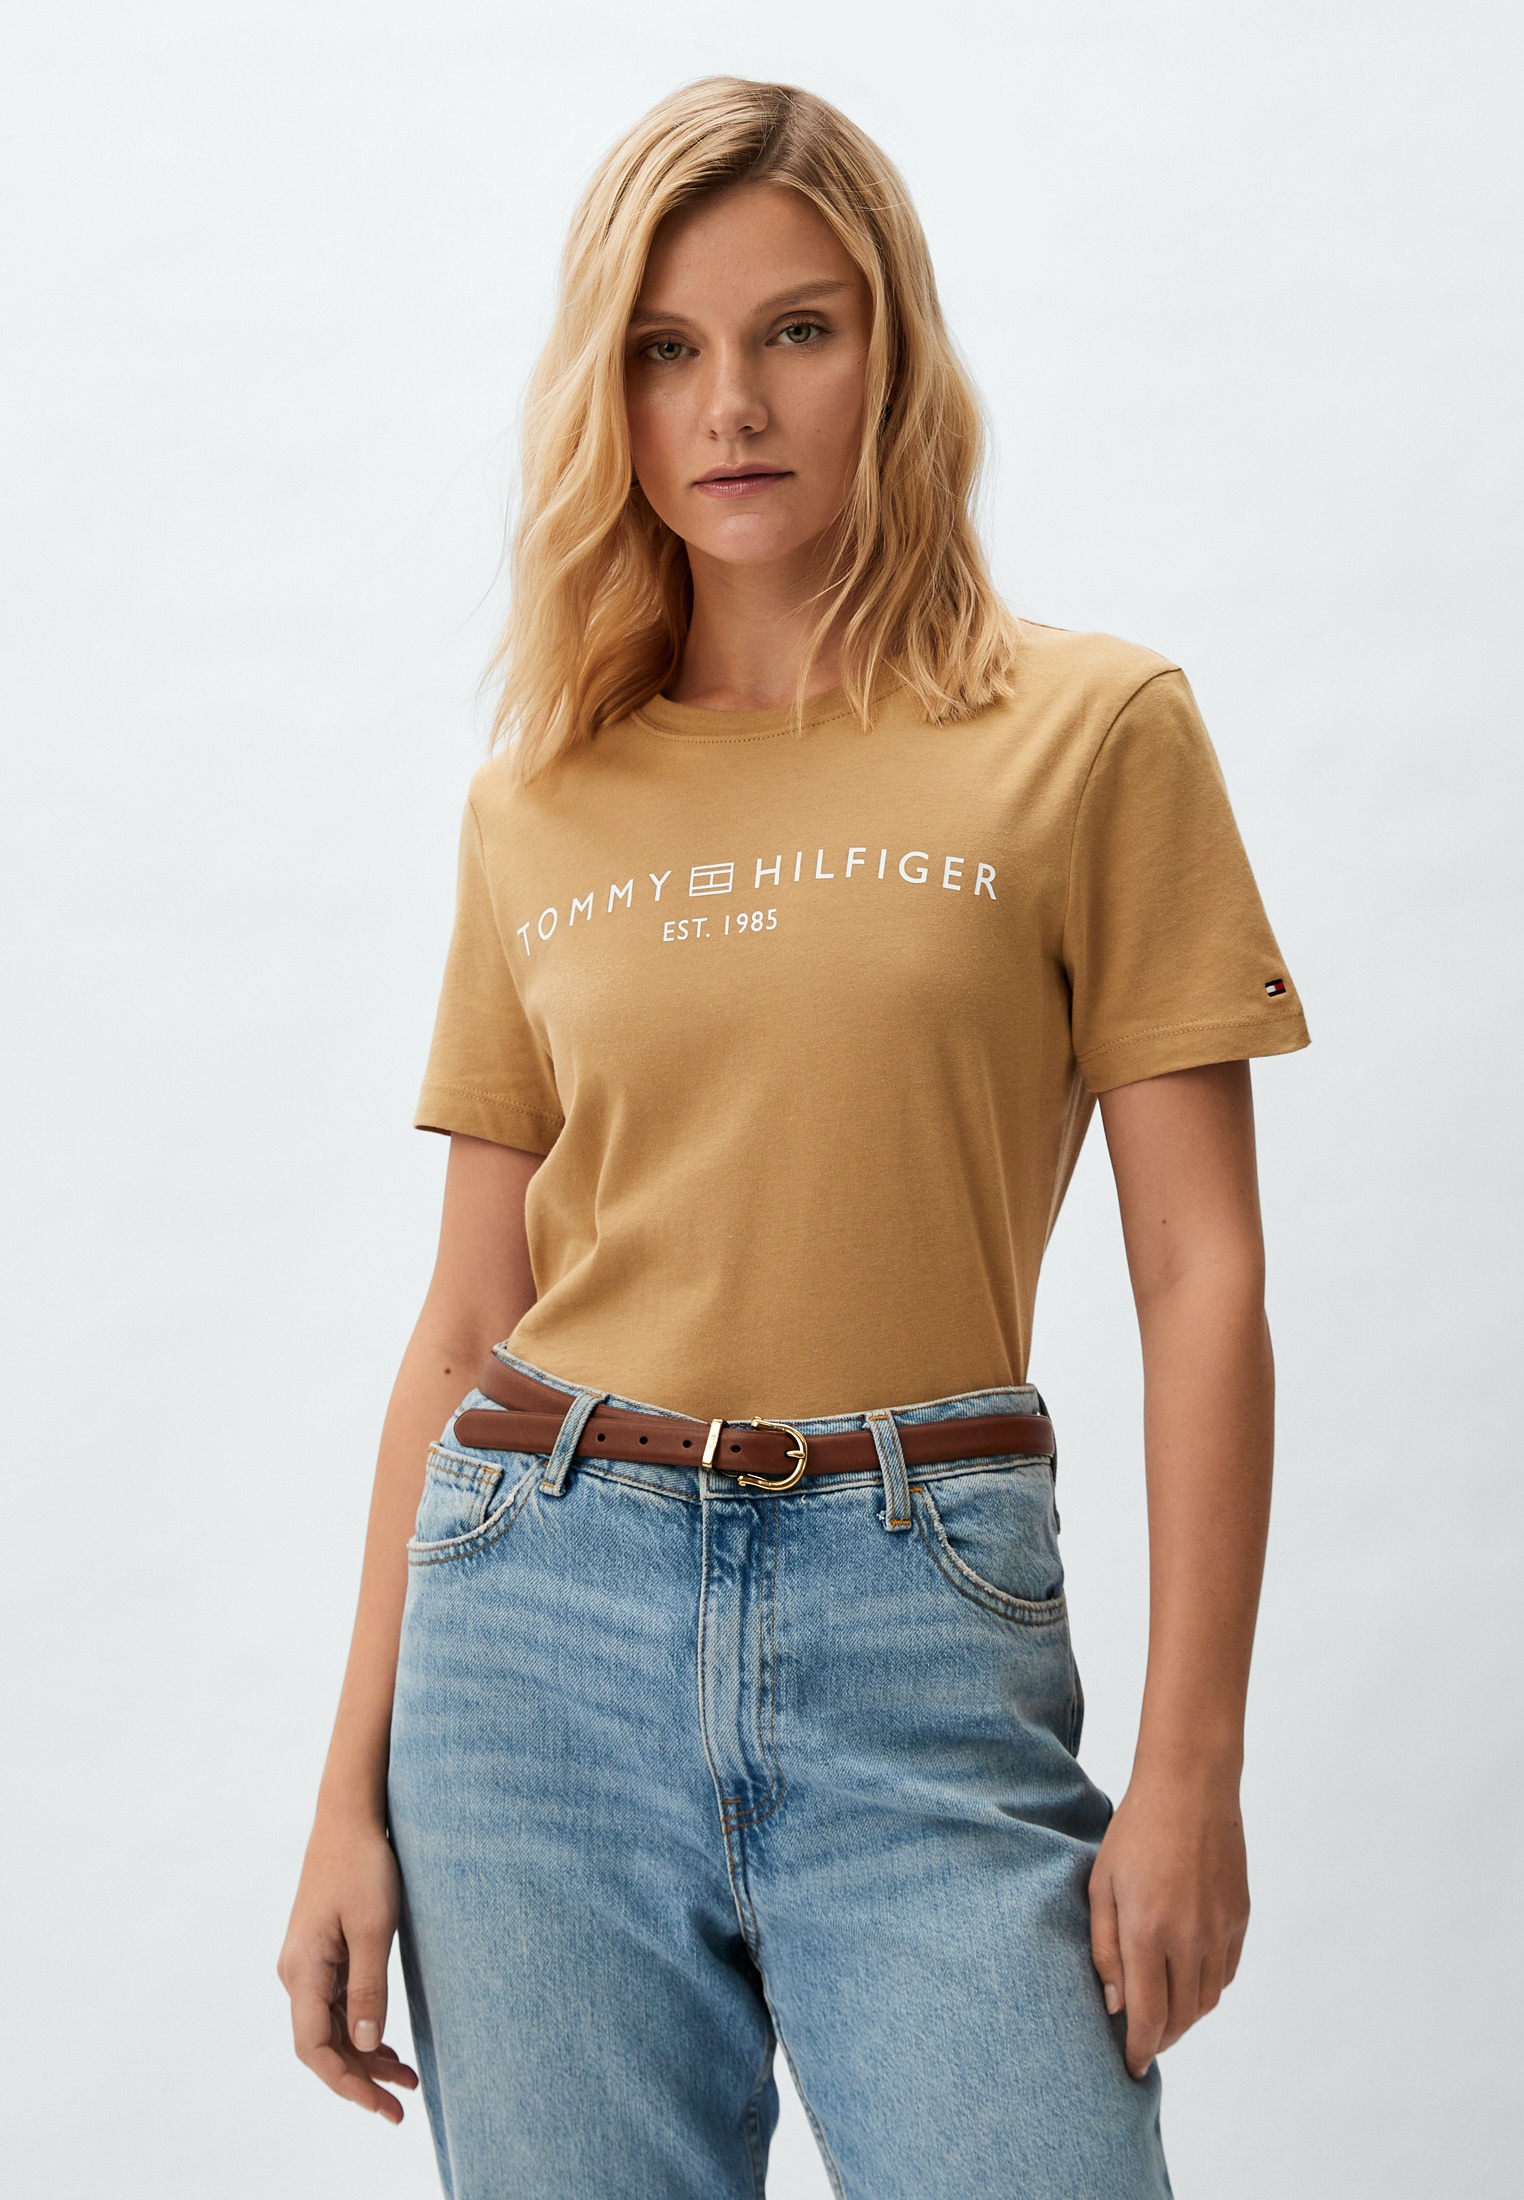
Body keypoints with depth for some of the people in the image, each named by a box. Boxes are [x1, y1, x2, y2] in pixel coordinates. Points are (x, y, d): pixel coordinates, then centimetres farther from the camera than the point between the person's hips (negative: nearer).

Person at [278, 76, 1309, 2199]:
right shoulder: (536, 804, 9)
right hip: (546, 1597, 3)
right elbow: (467, 1323, 10)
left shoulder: (1093, 729, 0)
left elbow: (1203, 1280, -2)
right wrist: (355, 1790, 8)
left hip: (922, 1622, -2)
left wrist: (1190, 1770, -8)